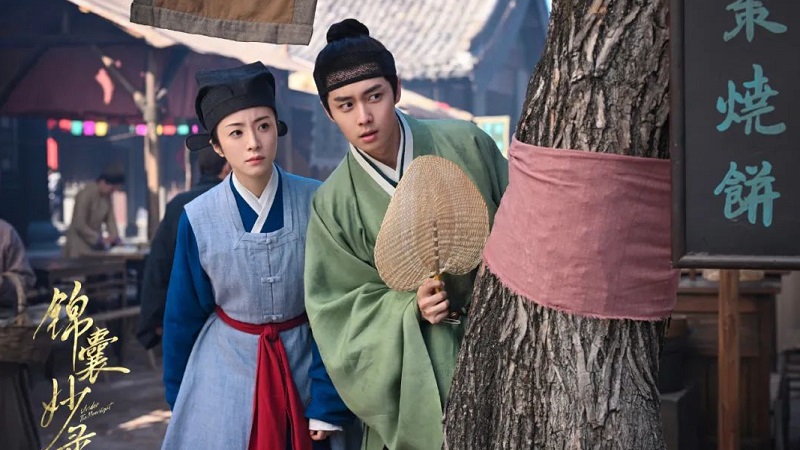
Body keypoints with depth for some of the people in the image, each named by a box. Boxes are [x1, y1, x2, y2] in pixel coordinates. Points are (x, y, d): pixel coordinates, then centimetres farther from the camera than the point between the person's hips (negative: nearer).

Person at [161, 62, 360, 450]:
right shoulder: (198, 219, -10)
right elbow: (184, 317, 2)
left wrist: (328, 404, -11)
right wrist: (178, 400, 11)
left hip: (304, 366, 0)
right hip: (225, 369, 0)